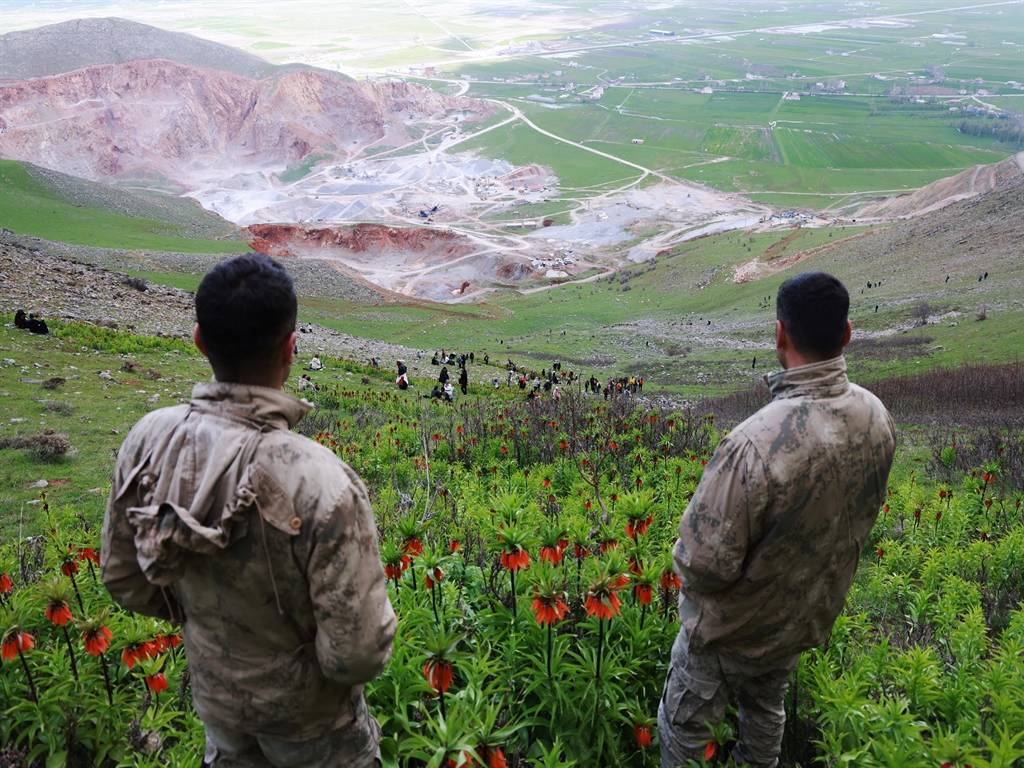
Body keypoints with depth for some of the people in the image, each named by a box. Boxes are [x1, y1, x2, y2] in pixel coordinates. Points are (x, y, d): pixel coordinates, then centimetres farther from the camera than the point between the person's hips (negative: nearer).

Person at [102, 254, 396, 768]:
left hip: (215, 690, 4)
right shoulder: (323, 486, -39)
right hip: (306, 711, -4)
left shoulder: (148, 440, -21)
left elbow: (123, 578, -6)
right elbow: (357, 655, -30)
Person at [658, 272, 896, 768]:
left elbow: (705, 565, -31)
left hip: (734, 630, -6)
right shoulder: (876, 419, -16)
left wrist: (687, 562, -9)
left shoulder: (756, 444, -40)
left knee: (684, 728, 19)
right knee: (768, 709, 31)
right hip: (810, 616, 6)